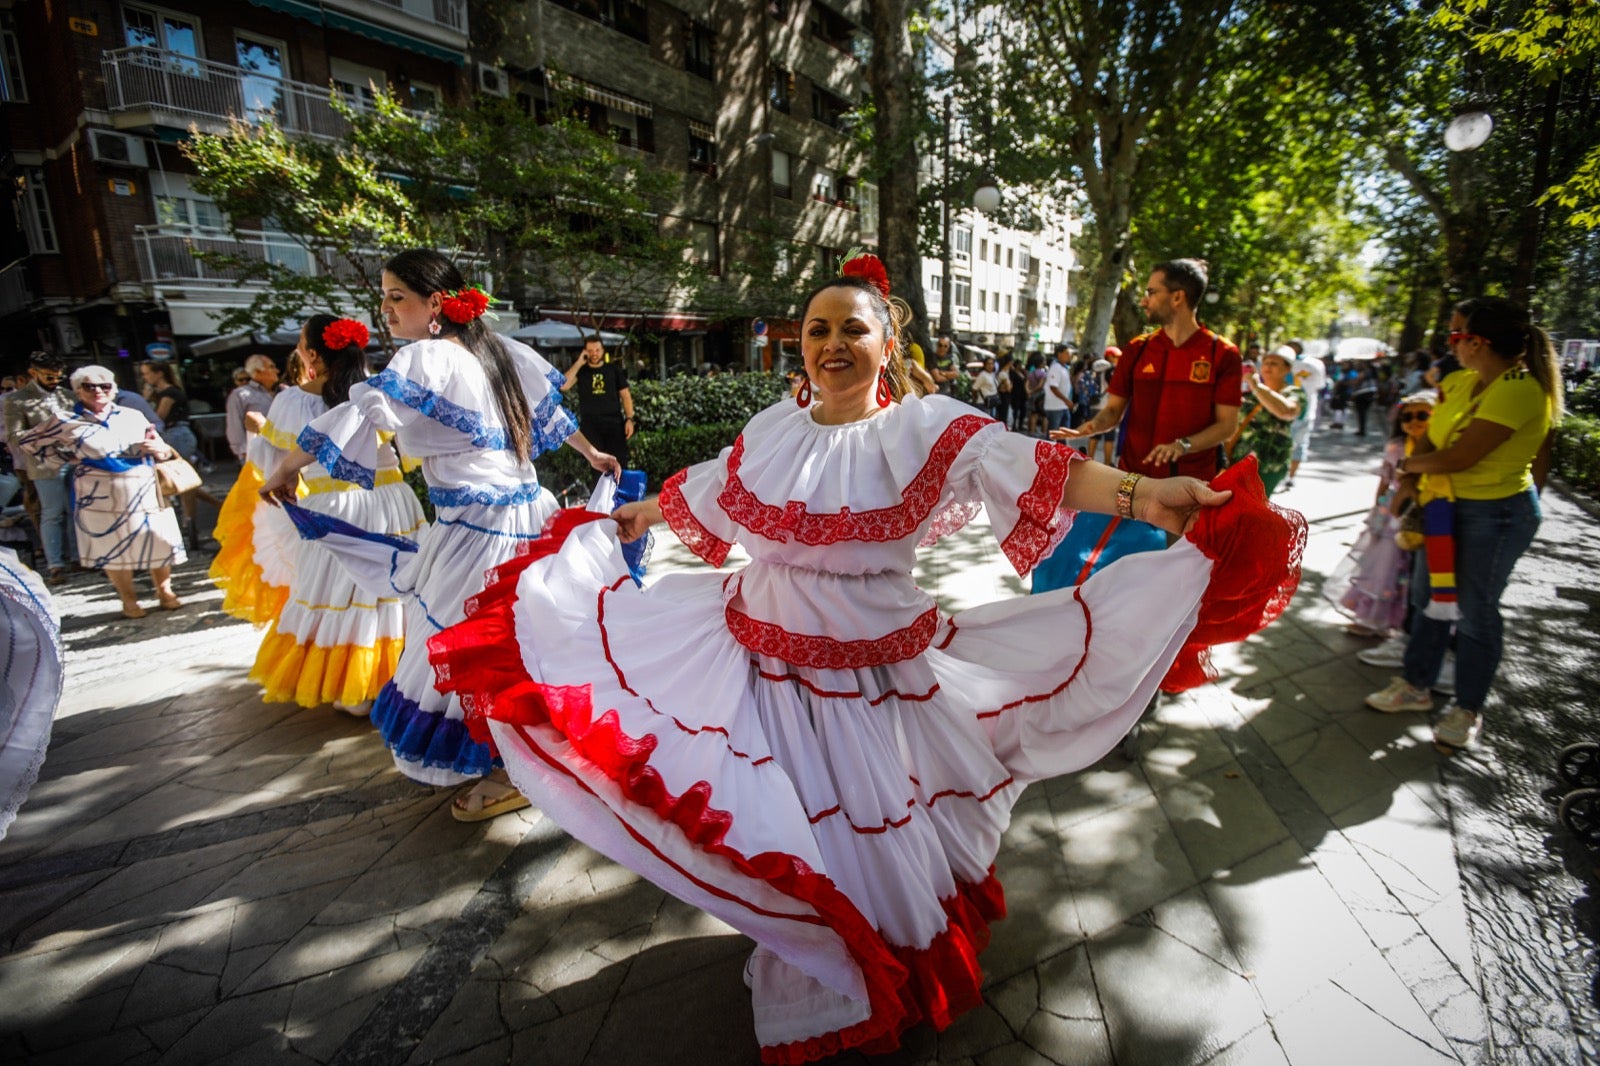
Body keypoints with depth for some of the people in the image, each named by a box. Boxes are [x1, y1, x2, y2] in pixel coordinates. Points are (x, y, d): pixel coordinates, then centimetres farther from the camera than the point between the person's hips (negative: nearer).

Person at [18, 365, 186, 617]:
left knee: (158, 541, 2)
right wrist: (69, 458, 2)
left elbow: (162, 450, 11)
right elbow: (28, 443, 12)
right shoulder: (67, 422, 1)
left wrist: (159, 449, -12)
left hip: (145, 491, 2)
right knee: (112, 548, 4)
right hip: (101, 496, -1)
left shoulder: (133, 416, 8)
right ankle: (129, 601, 17)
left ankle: (165, 592, 18)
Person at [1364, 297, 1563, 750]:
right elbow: (1431, 438, 7)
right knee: (1427, 596, 16)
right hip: (1448, 507, 8)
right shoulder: (1460, 382, 2)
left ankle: (1467, 709, 24)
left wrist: (1409, 464, -7)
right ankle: (1415, 686, 32)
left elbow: (1458, 457, -24)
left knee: (1474, 611, 5)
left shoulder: (1518, 390, -23)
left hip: (1496, 514, -8)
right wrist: (1410, 482, -8)